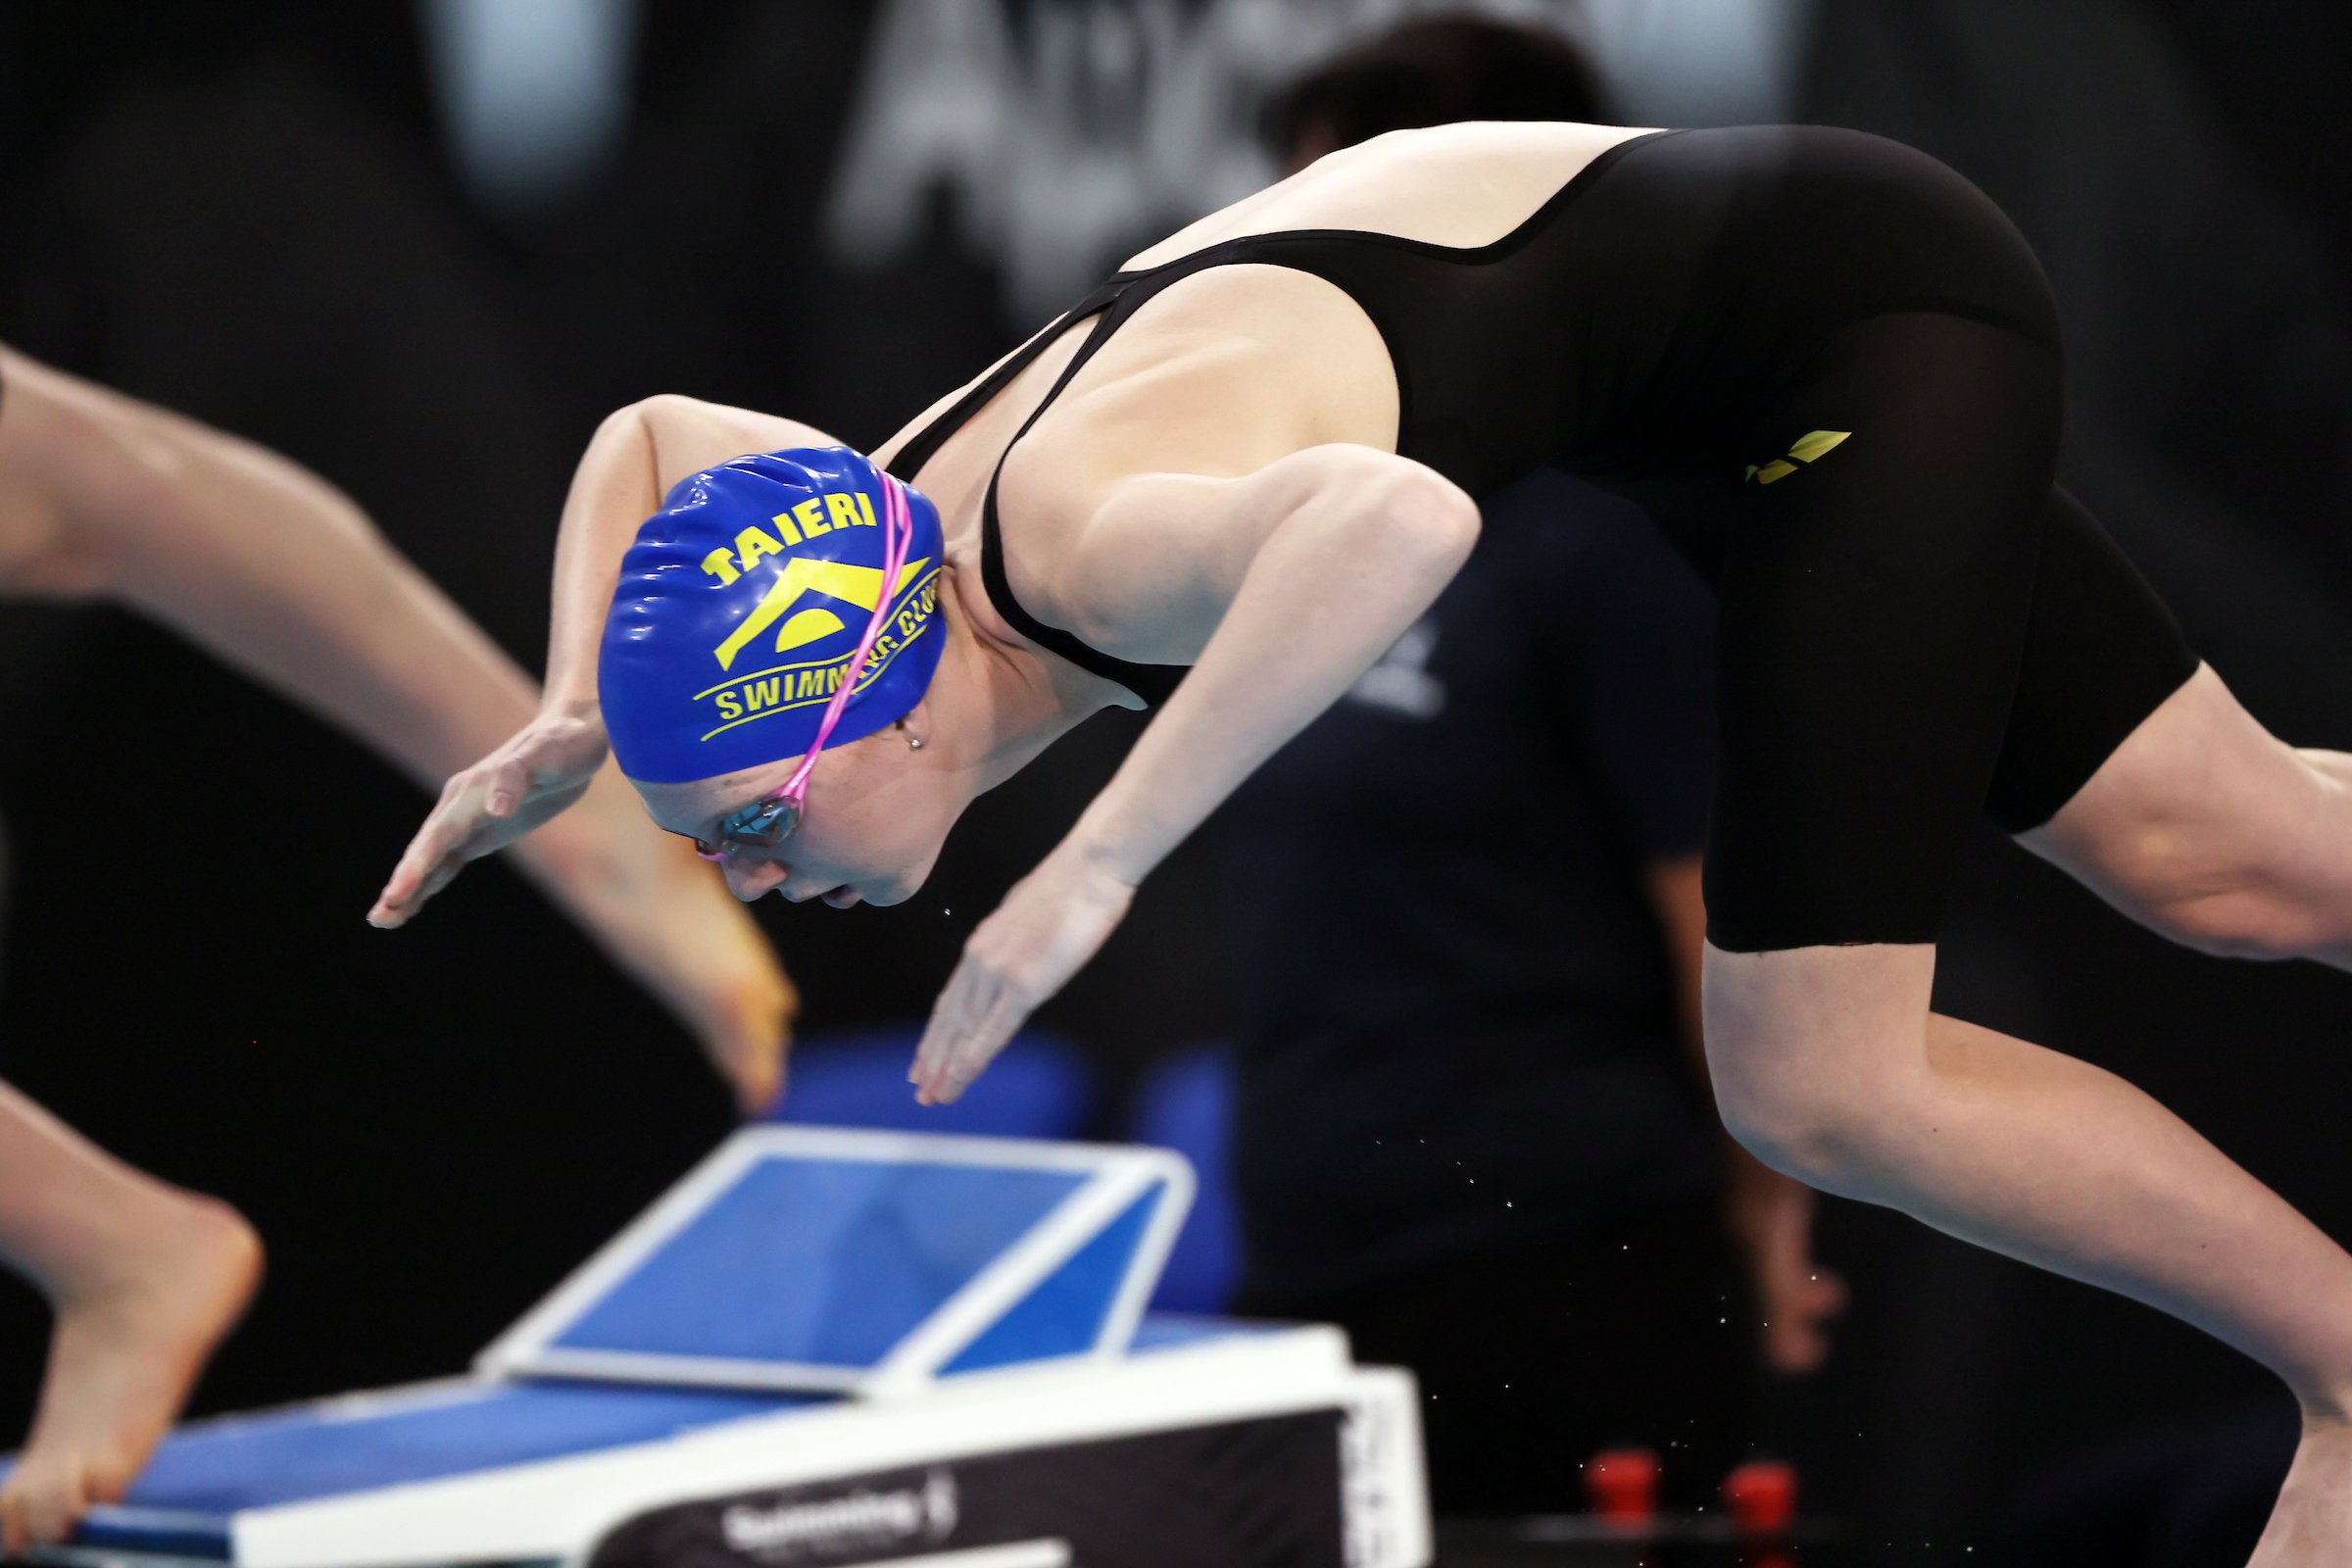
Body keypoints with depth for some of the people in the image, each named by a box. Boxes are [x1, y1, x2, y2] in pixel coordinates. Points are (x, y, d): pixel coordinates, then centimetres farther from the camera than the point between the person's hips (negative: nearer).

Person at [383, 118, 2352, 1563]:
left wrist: (1095, 860, -55)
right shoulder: (867, 562, -7)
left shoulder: (1093, 543, -35)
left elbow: (1397, 516, -58)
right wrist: (571, 725, 1)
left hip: (1860, 325, -9)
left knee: (1817, 1088, -13)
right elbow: (649, 432, 17)